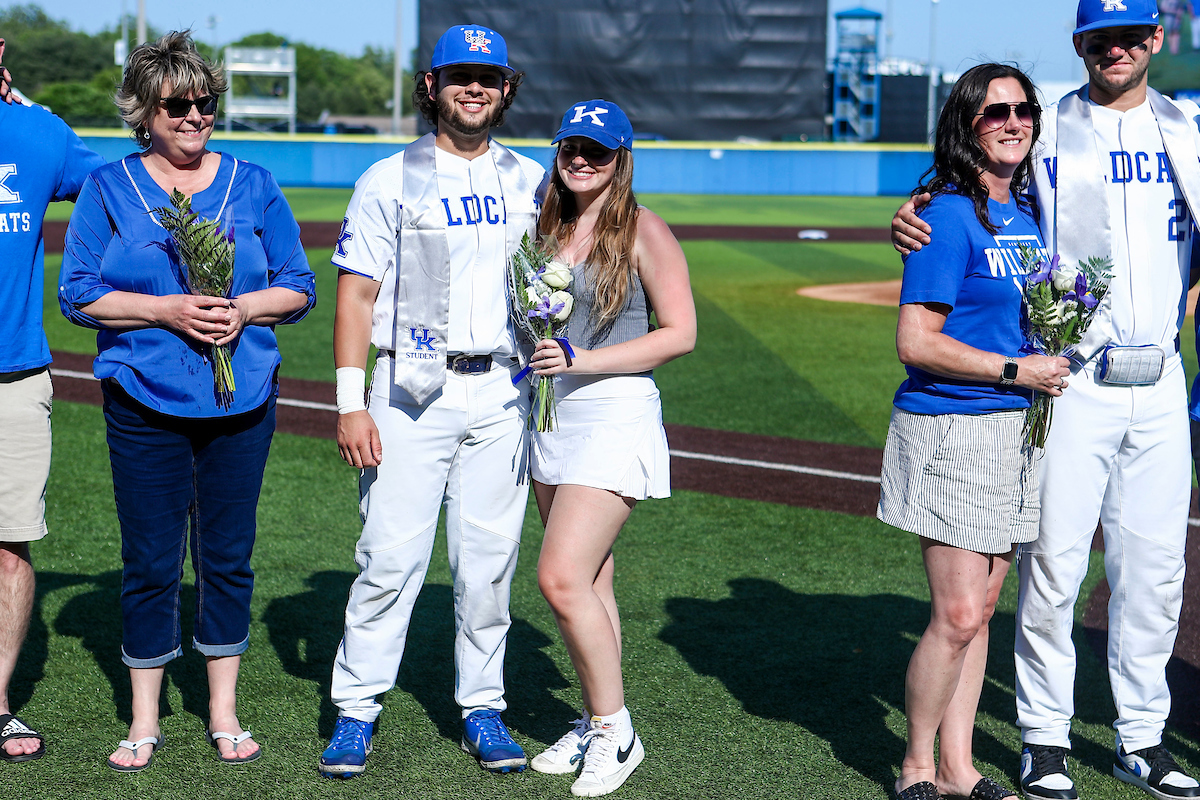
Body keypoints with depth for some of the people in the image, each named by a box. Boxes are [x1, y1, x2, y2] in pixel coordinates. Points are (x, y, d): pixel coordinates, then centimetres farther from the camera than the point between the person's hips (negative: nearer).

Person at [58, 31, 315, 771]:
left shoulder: (253, 186, 7)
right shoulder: (108, 189, 3)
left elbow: (298, 287, 8)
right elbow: (79, 294, -1)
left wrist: (242, 310, -12)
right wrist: (166, 309, -14)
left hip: (241, 402, 1)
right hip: (145, 401, -1)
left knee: (229, 556, 6)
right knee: (150, 560, 2)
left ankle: (225, 713, 20)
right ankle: (145, 721, 15)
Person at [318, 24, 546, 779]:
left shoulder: (529, 180, 12)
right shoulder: (389, 181, 1)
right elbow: (356, 292, -1)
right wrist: (351, 403, -9)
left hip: (501, 395, 3)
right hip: (413, 391, -3)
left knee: (489, 560, 5)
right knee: (391, 555, -5)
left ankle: (483, 708, 17)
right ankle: (356, 712, 6)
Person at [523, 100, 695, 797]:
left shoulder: (644, 232, -7)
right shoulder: (549, 226, 12)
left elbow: (681, 333, -10)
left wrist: (582, 360, -17)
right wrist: (534, 354, 3)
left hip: (617, 415, -7)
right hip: (553, 417, 7)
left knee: (562, 578, -14)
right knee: (590, 584, 11)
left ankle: (614, 731, -2)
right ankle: (596, 723, 21)